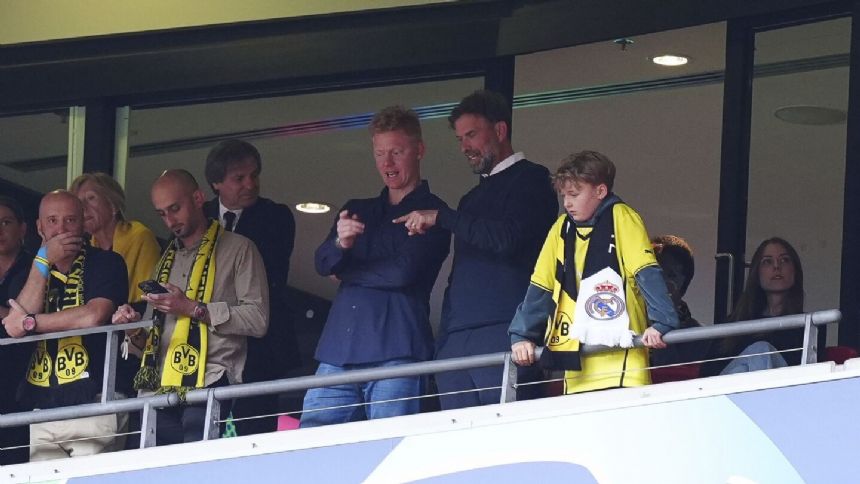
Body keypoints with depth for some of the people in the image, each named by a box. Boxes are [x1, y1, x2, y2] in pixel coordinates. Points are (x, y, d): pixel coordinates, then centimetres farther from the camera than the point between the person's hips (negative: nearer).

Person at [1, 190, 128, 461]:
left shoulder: (106, 263, 3)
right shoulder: (33, 270, 18)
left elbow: (94, 316, -15)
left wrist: (30, 322, -5)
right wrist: (44, 261, -5)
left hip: (92, 406, -5)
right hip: (41, 408, 5)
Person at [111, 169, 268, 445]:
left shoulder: (239, 250, 7)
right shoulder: (167, 260, 26)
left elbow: (257, 319, -7)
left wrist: (195, 309, -10)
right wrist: (135, 331, 5)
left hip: (208, 384, -5)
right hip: (159, 390, 5)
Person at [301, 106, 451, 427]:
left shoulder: (431, 212, 4)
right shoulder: (357, 211, 23)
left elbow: (404, 271, -9)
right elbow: (323, 263, 9)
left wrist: (347, 272, 6)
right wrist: (340, 243, -15)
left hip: (395, 354, -6)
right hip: (339, 351, 6)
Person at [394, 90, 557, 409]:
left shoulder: (530, 179, 3)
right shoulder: (473, 198, 27)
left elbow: (508, 238, -15)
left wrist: (440, 218, -8)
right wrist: (442, 343, 16)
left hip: (502, 335, -8)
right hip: (455, 342, 8)